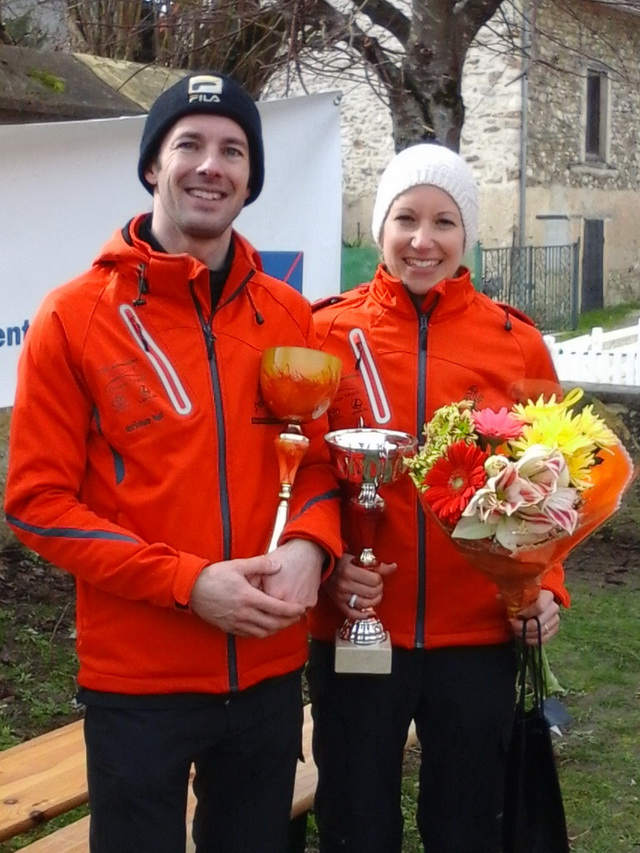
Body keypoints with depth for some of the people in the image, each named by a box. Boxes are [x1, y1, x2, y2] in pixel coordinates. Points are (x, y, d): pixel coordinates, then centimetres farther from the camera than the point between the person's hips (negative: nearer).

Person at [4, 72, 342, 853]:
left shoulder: (288, 314, 3)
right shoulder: (75, 316, -8)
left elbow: (322, 453, 11)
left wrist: (309, 545, -11)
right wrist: (188, 582, -19)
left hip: (268, 668, 4)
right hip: (137, 677, -3)